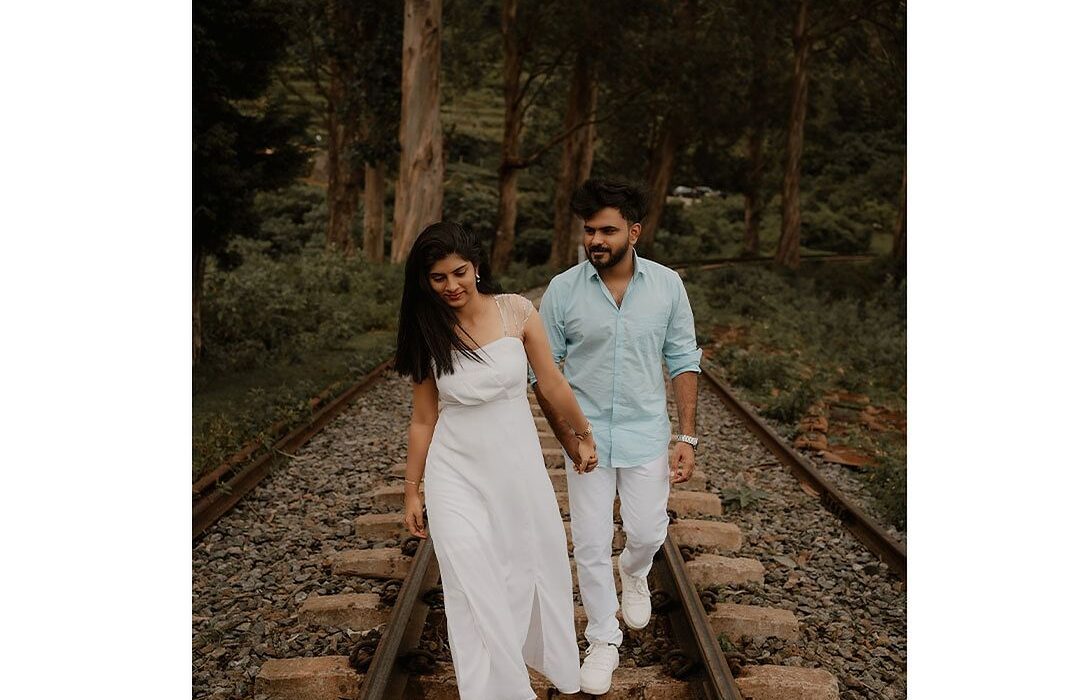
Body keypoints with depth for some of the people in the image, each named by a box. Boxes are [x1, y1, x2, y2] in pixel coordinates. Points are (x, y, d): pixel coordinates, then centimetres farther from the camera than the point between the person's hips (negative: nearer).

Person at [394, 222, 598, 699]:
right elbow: (423, 419, 2)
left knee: (534, 567, 16)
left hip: (519, 465, 1)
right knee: (475, 593, -3)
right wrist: (411, 490, 7)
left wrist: (584, 435, 13)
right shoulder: (427, 332, -4)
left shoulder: (515, 311, -7)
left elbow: (552, 384, 3)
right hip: (456, 473, -1)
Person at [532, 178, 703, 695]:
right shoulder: (563, 289, -9)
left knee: (648, 532, 10)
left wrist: (687, 436, -5)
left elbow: (683, 361, 0)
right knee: (591, 543, 6)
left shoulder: (667, 285, -6)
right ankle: (603, 640, 26)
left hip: (646, 435, 1)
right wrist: (567, 438, -8)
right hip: (587, 436, 0)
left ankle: (633, 573, 47)